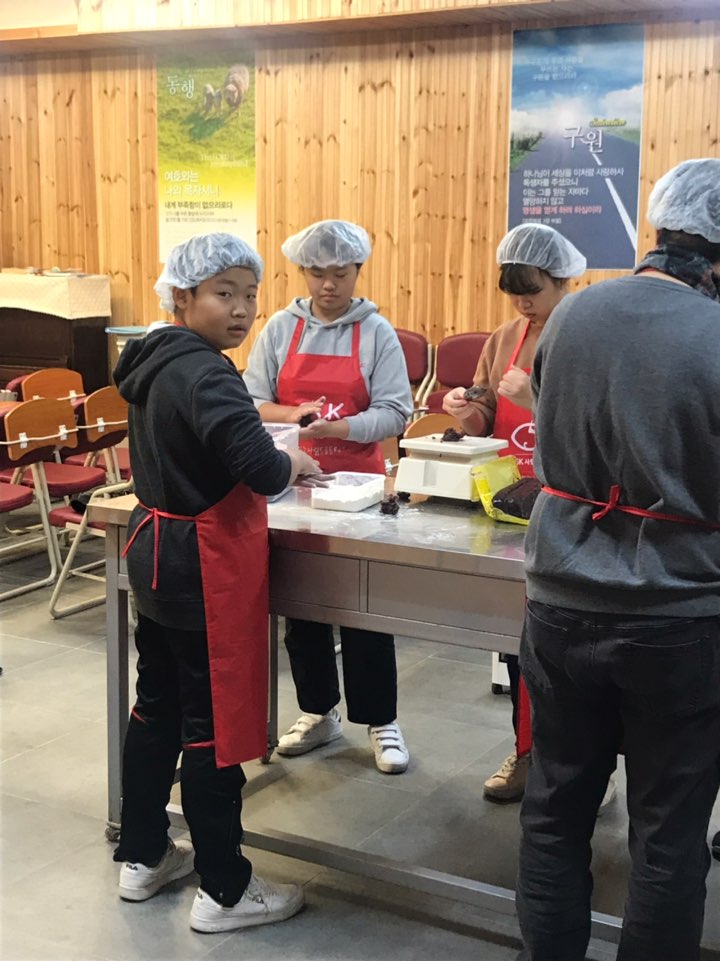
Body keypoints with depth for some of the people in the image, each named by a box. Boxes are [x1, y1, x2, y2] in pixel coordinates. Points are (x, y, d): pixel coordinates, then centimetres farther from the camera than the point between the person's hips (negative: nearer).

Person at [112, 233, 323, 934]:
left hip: (156, 552, 10)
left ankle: (142, 856, 33)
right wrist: (295, 464, -11)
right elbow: (258, 467, -33)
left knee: (156, 708, 19)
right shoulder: (204, 374, -21)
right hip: (206, 568, -9)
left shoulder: (155, 362, 7)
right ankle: (223, 891, 14)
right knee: (215, 727, 1)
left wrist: (266, 449, 8)